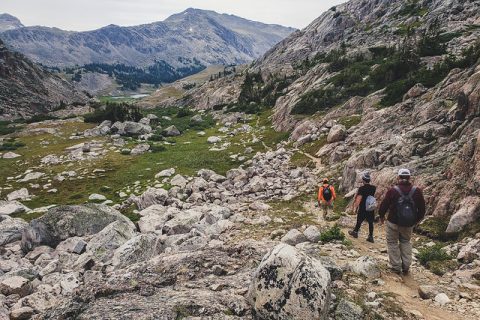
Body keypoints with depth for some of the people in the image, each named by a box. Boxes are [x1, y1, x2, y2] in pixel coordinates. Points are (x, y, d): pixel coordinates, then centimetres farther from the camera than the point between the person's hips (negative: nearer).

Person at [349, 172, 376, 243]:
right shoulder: (374, 188, -6)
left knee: (359, 221, 15)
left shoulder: (361, 188, -19)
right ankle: (370, 236, 13)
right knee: (370, 223, 11)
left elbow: (358, 200, -21)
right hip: (371, 210, 3)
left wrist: (355, 207, -12)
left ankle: (355, 232, 34)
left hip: (362, 209, -3)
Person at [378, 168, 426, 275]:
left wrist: (382, 216, 11)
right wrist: (418, 219, 21)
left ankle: (396, 267, 13)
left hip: (393, 222, -3)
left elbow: (384, 205, -7)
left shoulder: (393, 191, -16)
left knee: (392, 243, 11)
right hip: (409, 224, 4)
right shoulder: (417, 191, -6)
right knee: (406, 242, 21)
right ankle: (406, 267, 21)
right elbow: (422, 207, 3)